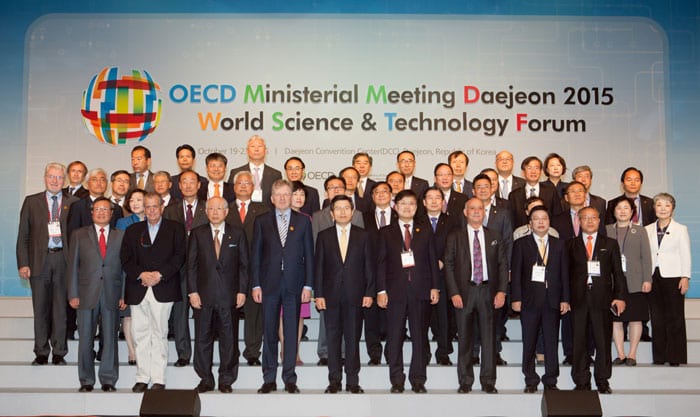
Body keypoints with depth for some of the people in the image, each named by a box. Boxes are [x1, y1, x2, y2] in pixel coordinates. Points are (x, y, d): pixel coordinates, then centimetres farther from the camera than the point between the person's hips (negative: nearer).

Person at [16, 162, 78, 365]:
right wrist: (23, 263, -3)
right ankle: (41, 353, 15)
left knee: (61, 308, 3)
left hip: (64, 259, 0)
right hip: (39, 259, 1)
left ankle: (59, 353, 12)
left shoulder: (74, 203, 7)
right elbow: (23, 235, 6)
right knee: (40, 309, 5)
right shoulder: (31, 202, 9)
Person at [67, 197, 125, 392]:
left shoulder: (121, 236, 10)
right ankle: (86, 381, 12)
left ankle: (108, 380, 11)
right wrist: (73, 294, -2)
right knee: (86, 338, 2)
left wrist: (124, 295, -1)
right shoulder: (79, 235, 10)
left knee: (110, 338, 3)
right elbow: (72, 266, 6)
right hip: (87, 294, 0)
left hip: (112, 295, 0)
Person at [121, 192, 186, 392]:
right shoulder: (133, 230, 15)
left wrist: (160, 274, -12)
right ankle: (142, 378, 11)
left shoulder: (175, 229, 8)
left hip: (163, 290, -2)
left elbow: (179, 256, -1)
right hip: (138, 290, 3)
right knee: (140, 335, 4)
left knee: (159, 334, -2)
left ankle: (158, 379, 3)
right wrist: (141, 274, -9)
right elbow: (125, 259, 7)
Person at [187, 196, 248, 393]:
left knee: (229, 338, 4)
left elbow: (244, 264, 5)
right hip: (204, 295, 1)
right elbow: (191, 264, 4)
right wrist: (192, 292, -4)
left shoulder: (237, 234, 6)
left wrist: (242, 291, -3)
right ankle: (206, 379, 17)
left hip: (229, 295, -1)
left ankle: (226, 380, 15)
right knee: (203, 338, 5)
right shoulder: (197, 234, 7)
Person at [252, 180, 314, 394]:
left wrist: (308, 285, -2)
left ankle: (290, 379, 10)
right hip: (269, 284, 0)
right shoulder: (262, 221, 8)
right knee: (269, 333, 4)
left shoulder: (303, 221, 7)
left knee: (291, 333, 2)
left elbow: (309, 254, 5)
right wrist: (256, 284, -1)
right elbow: (256, 254, 6)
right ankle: (269, 379, 12)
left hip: (294, 284, 0)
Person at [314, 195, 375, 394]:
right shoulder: (323, 236, 8)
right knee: (332, 338, 3)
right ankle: (334, 380, 11)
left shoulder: (363, 236, 8)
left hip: (355, 295, 0)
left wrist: (369, 293, -3)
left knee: (353, 338, 2)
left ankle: (353, 381, 9)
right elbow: (319, 267, 5)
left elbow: (369, 266, 5)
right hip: (331, 295, 1)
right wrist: (318, 294, -2)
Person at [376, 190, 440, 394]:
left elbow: (433, 260, 9)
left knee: (420, 336, 3)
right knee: (395, 337, 1)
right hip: (395, 291, 0)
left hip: (421, 290, 1)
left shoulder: (426, 231, 11)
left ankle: (418, 380, 11)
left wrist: (435, 287, 1)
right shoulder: (386, 232, 9)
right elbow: (381, 262, 5)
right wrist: (381, 290, -4)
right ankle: (396, 381, 10)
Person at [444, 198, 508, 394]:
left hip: (488, 291, 1)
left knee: (489, 337, 2)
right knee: (465, 338, 3)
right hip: (464, 291, -1)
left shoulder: (494, 237, 11)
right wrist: (454, 293, -8)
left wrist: (502, 291, -3)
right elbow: (449, 265, 1)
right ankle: (465, 382, 11)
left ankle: (488, 381, 10)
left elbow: (503, 265, 9)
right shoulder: (454, 237, 6)